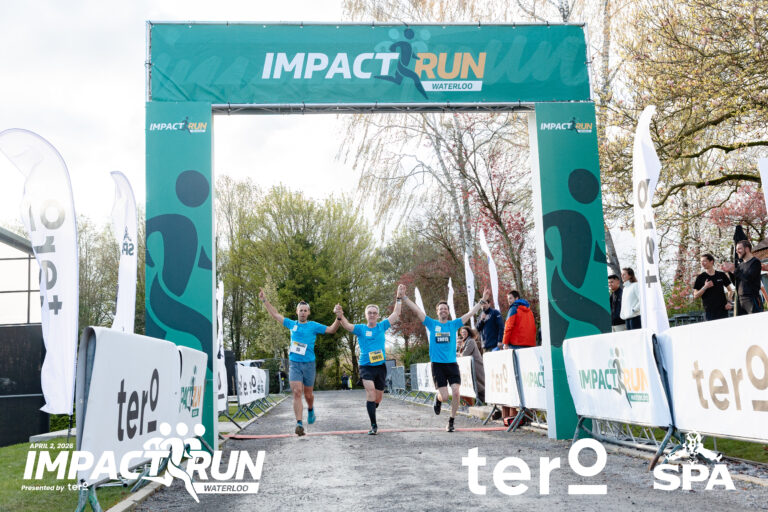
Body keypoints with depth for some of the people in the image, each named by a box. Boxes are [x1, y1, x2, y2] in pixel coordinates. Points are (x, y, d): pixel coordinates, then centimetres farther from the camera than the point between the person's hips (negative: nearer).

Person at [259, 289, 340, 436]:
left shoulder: (313, 326, 2)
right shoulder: (292, 324, 9)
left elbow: (331, 330, -4)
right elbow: (275, 314, 18)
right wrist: (264, 300, 18)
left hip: (309, 364, -1)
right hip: (294, 364, 1)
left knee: (308, 394, 10)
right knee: (297, 392, -14)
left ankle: (310, 410, 44)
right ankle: (299, 424, -18)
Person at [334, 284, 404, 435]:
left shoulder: (382, 326, 7)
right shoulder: (361, 328, -1)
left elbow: (395, 315, 7)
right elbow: (347, 326, -19)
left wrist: (399, 297, 2)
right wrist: (340, 316, -39)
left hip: (381, 366, 3)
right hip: (366, 366, -3)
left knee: (378, 397, 10)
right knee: (370, 391, -22)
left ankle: (371, 410, 43)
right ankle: (373, 425, -17)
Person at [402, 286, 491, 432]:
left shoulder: (453, 324, 9)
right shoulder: (432, 324, 6)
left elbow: (470, 313, 8)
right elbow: (417, 311, 2)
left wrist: (483, 301, 4)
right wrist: (404, 297, -2)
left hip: (452, 364, 1)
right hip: (437, 365, -1)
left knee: (456, 392, -13)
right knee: (444, 397, -7)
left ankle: (451, 421, 5)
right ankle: (437, 398, 31)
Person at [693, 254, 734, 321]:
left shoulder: (721, 275, 8)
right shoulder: (700, 277, 4)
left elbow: (730, 290, 16)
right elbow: (695, 296, 1)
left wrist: (729, 302, 2)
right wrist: (705, 287, -13)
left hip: (722, 309, 2)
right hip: (709, 311, -1)